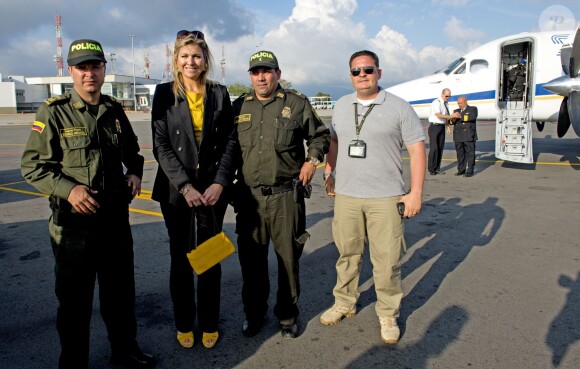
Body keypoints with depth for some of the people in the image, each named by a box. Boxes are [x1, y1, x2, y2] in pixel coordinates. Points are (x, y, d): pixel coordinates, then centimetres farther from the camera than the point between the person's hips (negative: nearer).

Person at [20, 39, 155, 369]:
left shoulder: (115, 110, 6)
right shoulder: (54, 112, -9)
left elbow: (131, 150, 20)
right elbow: (33, 166, -8)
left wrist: (135, 172, 1)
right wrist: (68, 189, -22)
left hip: (116, 216, 5)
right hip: (74, 220, -4)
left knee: (121, 289, 18)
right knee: (74, 297, 10)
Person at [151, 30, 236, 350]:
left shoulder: (219, 93, 4)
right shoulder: (165, 93, 0)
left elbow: (229, 142, 3)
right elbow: (161, 146, -5)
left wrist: (220, 182, -9)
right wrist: (184, 186, -13)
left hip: (213, 188, 1)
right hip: (175, 189, -1)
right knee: (180, 258, 9)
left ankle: (209, 324, 24)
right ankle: (184, 324, 26)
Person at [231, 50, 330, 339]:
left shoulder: (297, 103, 2)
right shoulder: (239, 107, 10)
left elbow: (319, 135, 13)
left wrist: (312, 159, -3)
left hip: (286, 195, -2)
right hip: (249, 196, 3)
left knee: (288, 257, 8)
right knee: (251, 258, 12)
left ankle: (287, 314, 28)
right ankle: (254, 313, 32)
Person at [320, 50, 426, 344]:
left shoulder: (399, 108, -3)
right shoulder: (342, 105, 10)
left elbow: (417, 149, -4)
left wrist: (416, 192, -9)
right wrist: (329, 173, 15)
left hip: (385, 198, -3)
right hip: (345, 195, 4)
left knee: (387, 260, 2)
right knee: (347, 254, 14)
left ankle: (388, 315, 21)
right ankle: (344, 304, 33)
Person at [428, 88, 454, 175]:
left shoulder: (446, 104, 12)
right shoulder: (436, 102, -12)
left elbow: (446, 116, 14)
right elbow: (439, 115, -24)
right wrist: (451, 116, -28)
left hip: (442, 127, 7)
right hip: (434, 126, -7)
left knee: (440, 148, 6)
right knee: (434, 148, -8)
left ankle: (437, 168, 13)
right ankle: (431, 169, 0)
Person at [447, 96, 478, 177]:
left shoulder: (473, 109, 9)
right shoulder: (456, 111, 21)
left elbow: (473, 117, -13)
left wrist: (461, 116, -21)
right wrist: (453, 118, -16)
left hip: (469, 136, -4)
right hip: (458, 136, 4)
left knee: (470, 154, -4)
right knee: (460, 154, 6)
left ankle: (469, 171, -2)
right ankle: (461, 170, 15)